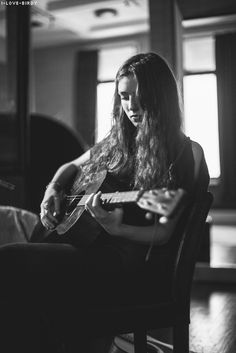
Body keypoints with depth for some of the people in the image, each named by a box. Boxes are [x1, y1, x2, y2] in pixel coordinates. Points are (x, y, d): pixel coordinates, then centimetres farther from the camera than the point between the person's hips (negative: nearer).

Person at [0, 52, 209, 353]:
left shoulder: (184, 154, -3)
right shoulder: (117, 142, 15)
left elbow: (163, 233, -8)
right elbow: (71, 167, 31)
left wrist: (115, 229, -25)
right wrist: (53, 189, 10)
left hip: (133, 263, -7)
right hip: (84, 242, 7)